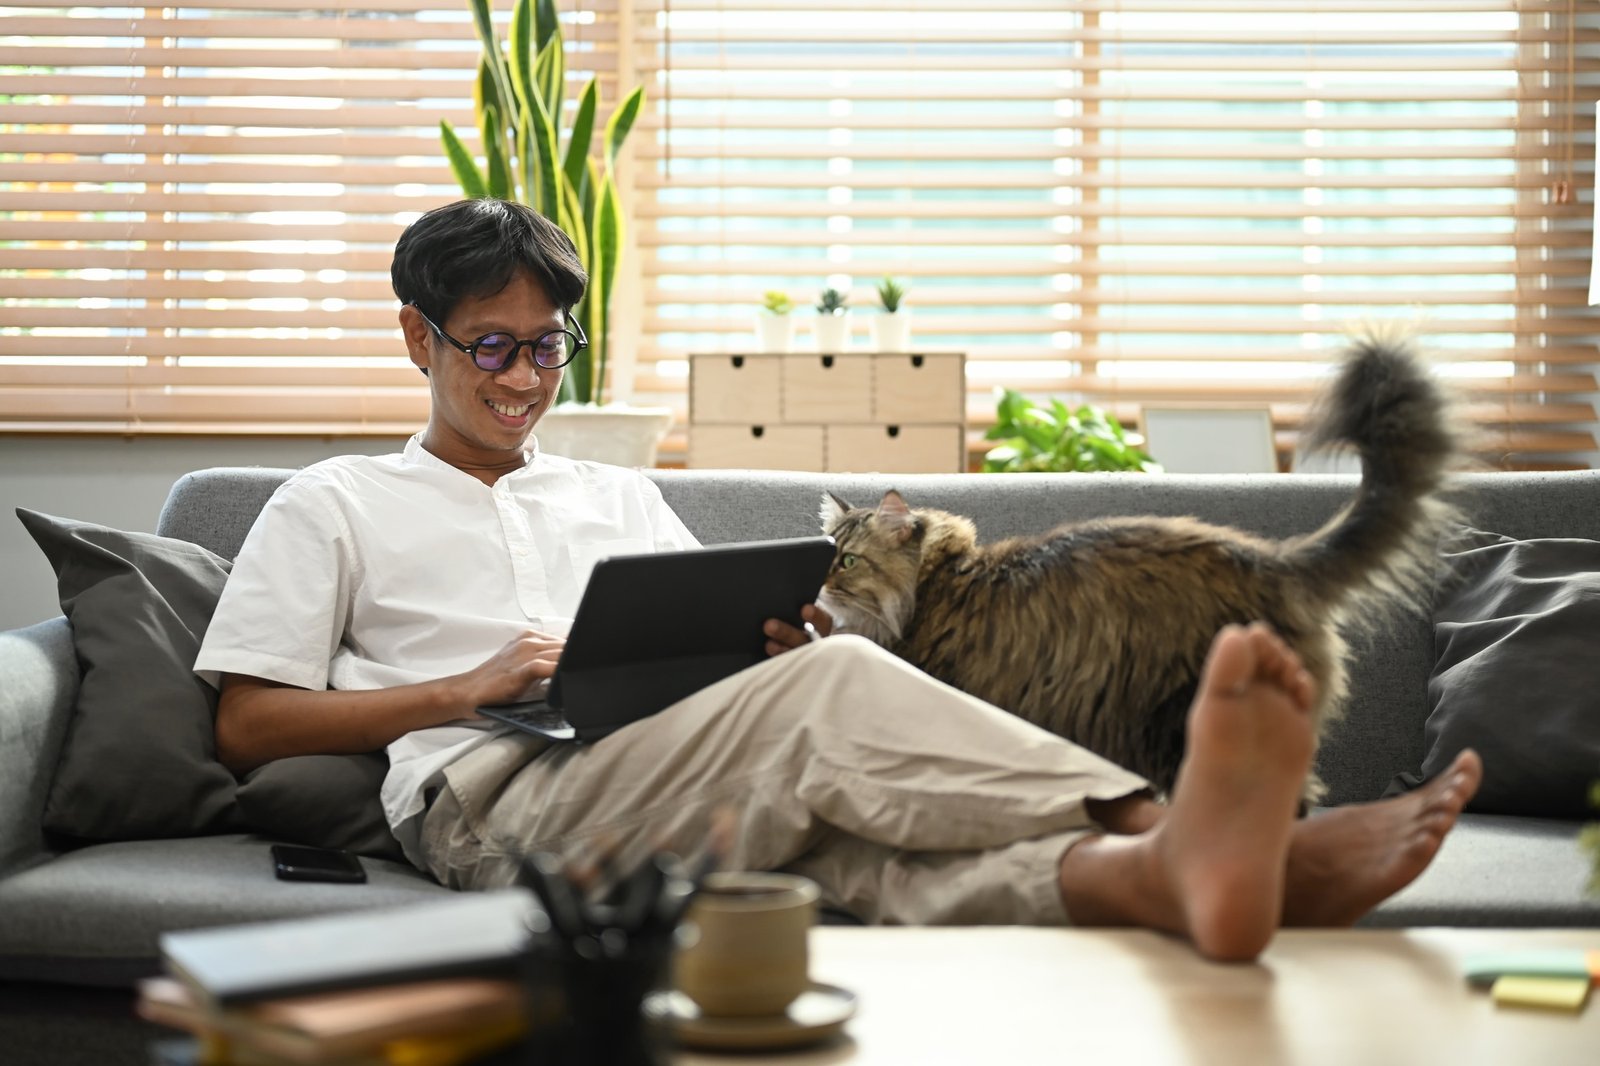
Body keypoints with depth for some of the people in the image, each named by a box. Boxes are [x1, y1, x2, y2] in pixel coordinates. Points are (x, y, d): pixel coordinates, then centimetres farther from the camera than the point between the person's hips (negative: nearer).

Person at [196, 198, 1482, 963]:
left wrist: (782, 642, 1)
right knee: (836, 686, -31)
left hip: (682, 799, 4)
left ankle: (1165, 871, -62)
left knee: (846, 838, -33)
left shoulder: (620, 495, 32)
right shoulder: (332, 507, 19)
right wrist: (462, 689, -2)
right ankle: (1181, 827, -52)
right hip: (494, 802, -4)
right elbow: (247, 726, 9)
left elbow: (723, 666, 27)